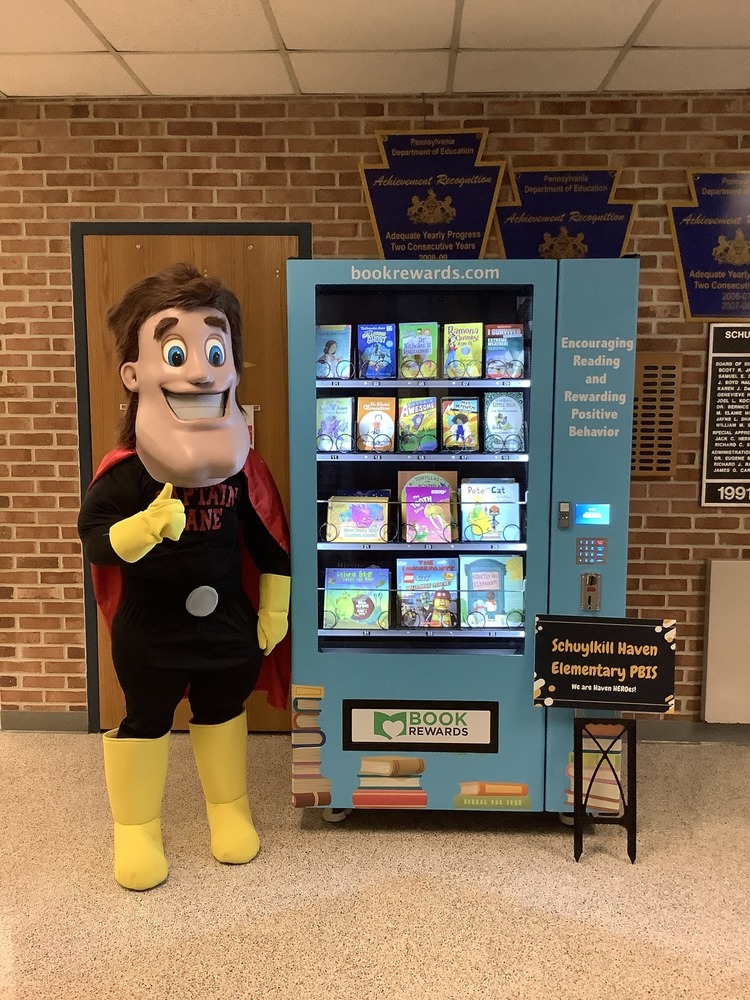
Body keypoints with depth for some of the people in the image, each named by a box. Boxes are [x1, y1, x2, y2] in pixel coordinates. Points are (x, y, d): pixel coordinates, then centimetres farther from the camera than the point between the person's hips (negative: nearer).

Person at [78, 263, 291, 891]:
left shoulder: (243, 468, -10)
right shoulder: (126, 472, -19)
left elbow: (270, 540, -1)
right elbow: (96, 536, -20)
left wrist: (274, 610, 3)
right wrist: (145, 526, -39)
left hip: (230, 622, 3)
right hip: (150, 629, -2)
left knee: (224, 713, 21)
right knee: (144, 721, 15)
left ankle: (230, 810, 45)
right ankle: (136, 829, 37)